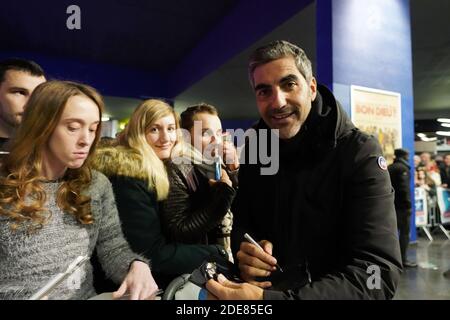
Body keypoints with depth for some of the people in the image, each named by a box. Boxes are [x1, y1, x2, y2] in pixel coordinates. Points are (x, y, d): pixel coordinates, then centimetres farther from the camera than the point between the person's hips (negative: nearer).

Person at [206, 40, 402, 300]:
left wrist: (268, 298, -34)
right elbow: (242, 221, 6)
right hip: (266, 287, 3)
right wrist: (244, 247, -16)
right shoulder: (254, 148, -1)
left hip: (331, 292, -2)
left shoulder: (361, 153, -16)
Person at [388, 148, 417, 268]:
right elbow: (404, 188, -19)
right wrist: (408, 205, -16)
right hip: (401, 205, -8)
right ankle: (403, 259, 3)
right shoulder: (403, 168, -10)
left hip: (391, 204, 8)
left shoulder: (389, 168, 14)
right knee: (404, 233, 0)